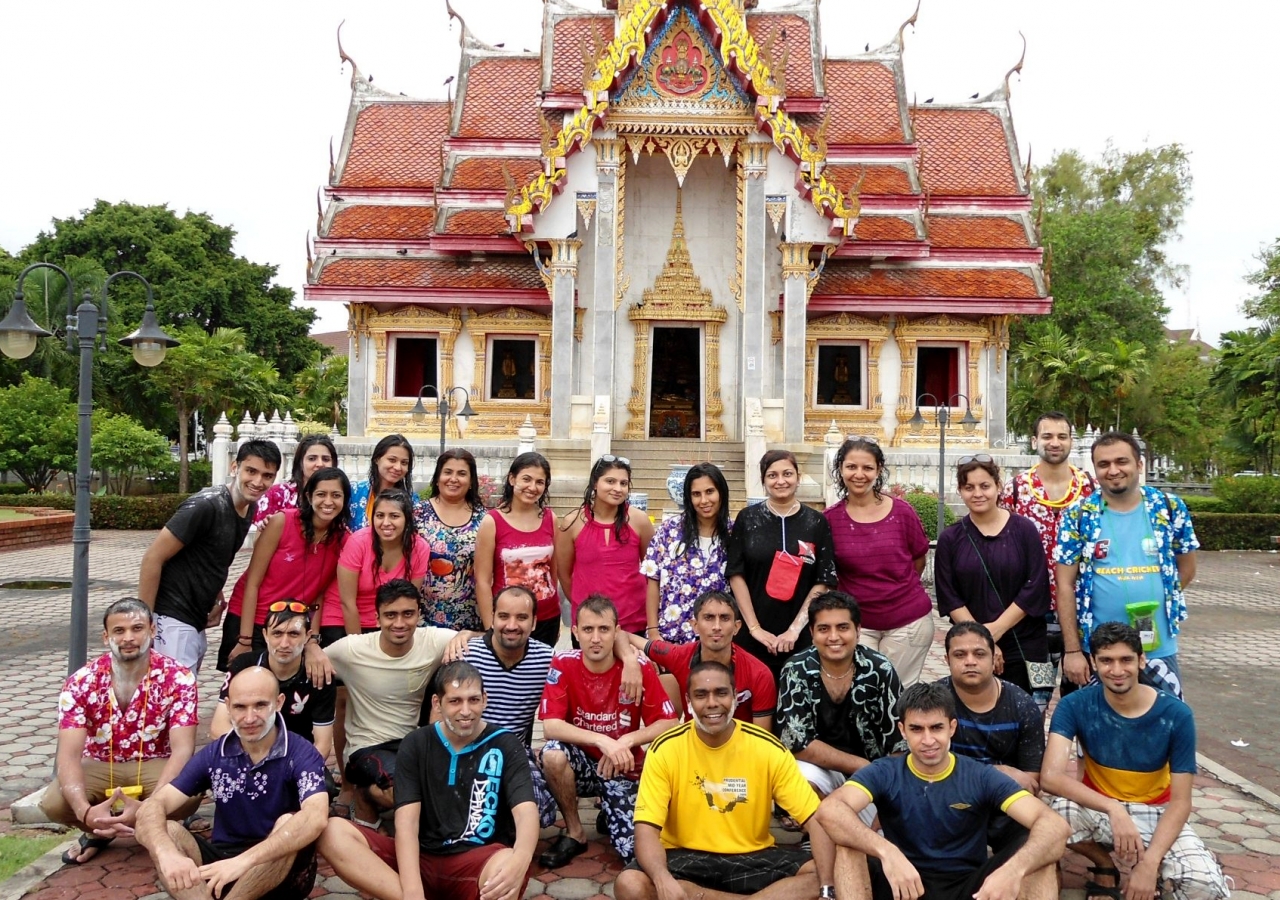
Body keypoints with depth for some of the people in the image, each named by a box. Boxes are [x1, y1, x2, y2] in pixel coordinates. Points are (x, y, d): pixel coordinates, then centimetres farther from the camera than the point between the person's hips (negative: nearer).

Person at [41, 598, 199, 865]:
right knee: (53, 803, -27)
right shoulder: (81, 683, -15)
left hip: (155, 765, -2)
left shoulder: (177, 679, -18)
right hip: (99, 767, 2)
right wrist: (85, 811, -41)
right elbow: (69, 754, -22)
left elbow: (182, 749, -25)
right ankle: (100, 831, 6)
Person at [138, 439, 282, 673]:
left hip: (197, 621, 9)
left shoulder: (250, 510, 6)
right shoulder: (206, 505, -19)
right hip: (173, 620, -9)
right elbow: (152, 559, -18)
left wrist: (216, 599, 5)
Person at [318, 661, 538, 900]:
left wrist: (519, 861, -40)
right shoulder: (415, 745, 4)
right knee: (334, 832, -19)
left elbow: (526, 812, -15)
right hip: (422, 857, 3)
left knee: (510, 866, -39)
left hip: (478, 862, -3)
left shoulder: (505, 745, -1)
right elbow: (406, 821, -8)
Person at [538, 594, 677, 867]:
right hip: (581, 764, 0)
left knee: (634, 849, -17)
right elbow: (551, 727, -22)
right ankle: (574, 834, -8)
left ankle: (609, 812, 20)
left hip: (623, 769, 0)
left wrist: (627, 740, -27)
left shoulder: (640, 667, -14)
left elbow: (669, 724, -11)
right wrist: (602, 741, -34)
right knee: (553, 752, -33)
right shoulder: (563, 664, -14)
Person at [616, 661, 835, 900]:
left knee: (818, 878, -23)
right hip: (685, 857, -1)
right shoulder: (666, 749, -11)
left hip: (753, 858, 1)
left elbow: (816, 819, -11)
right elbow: (646, 829, -17)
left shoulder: (767, 748, -9)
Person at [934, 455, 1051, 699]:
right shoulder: (950, 538, 3)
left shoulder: (1024, 530, -1)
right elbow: (948, 597, -1)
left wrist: (995, 629, -12)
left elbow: (1035, 588, -6)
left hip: (1025, 649, -1)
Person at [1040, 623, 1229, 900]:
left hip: (1155, 813, 0)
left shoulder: (1176, 715, -16)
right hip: (1100, 809, 0)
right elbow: (1051, 776, -30)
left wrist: (1150, 863, -25)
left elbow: (1180, 801, -14)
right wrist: (1113, 808, -43)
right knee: (1060, 809, -34)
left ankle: (1155, 871, 9)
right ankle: (1105, 867, -1)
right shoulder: (1075, 706, -18)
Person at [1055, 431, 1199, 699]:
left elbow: (1186, 568, 12)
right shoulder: (1078, 515, -5)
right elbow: (1065, 586, -4)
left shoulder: (1170, 508, -1)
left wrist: (1155, 598, 1)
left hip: (1159, 649, 1)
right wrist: (1072, 650, -7)